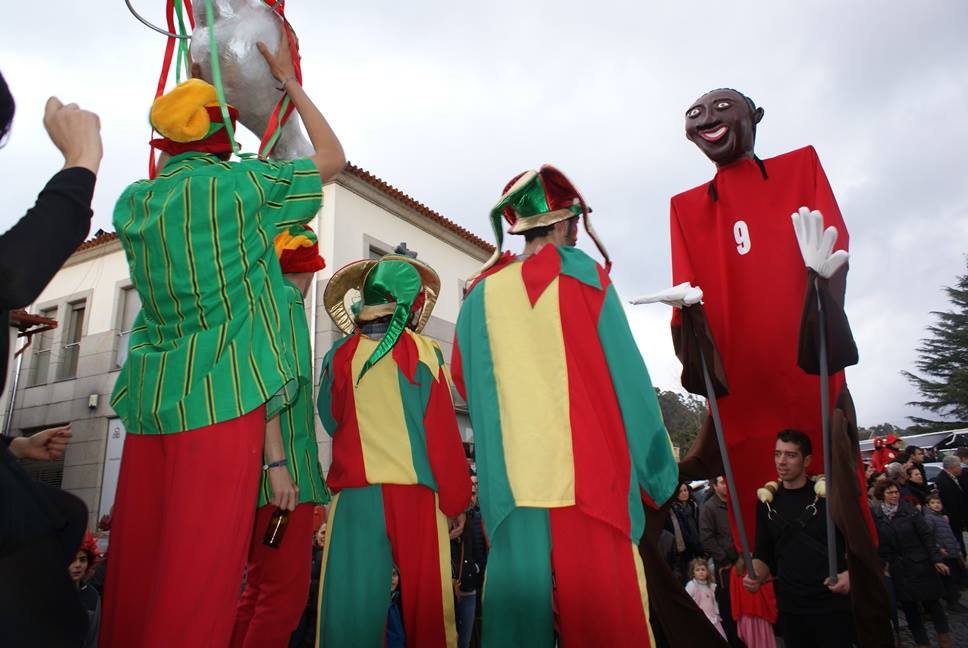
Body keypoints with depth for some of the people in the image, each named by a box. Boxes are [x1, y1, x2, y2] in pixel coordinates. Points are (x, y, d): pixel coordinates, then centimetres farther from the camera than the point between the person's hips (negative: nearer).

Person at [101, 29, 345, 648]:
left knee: (137, 569, 10)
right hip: (221, 395, -6)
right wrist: (290, 82, 17)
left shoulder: (132, 202, 12)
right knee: (201, 573, -3)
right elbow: (333, 158, 9)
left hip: (150, 399, 6)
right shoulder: (239, 184, -3)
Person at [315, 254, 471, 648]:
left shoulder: (339, 357, 4)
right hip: (417, 496, -1)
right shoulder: (424, 352, -2)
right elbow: (443, 433, -3)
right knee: (425, 608, 7)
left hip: (355, 496, 2)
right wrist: (456, 499, 5)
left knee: (353, 607, 6)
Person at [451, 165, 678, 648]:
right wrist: (657, 471, 5)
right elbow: (628, 379, -1)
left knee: (519, 607, 9)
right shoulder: (584, 277, 0)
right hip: (588, 474, -3)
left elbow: (467, 382, 13)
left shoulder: (482, 293, 9)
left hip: (511, 480, 4)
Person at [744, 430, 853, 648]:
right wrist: (755, 576, -8)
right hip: (790, 609, 3)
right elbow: (764, 554, 11)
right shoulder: (767, 502, 4)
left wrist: (850, 573, -17)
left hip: (833, 606, -3)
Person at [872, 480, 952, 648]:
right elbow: (878, 543, 1)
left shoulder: (910, 510, -6)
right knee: (909, 607, 8)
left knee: (931, 602, 7)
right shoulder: (876, 516, -3)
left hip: (920, 564, -1)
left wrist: (937, 559, -10)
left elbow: (926, 535, -6)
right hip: (897, 569, 2)